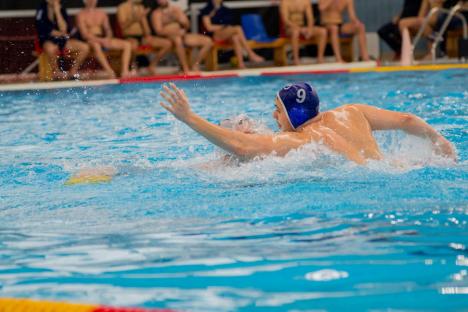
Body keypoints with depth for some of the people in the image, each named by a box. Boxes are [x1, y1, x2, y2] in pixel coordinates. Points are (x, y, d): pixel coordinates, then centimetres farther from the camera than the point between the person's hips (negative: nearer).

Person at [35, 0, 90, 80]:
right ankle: (56, 72, -17)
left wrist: (57, 12, -16)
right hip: (47, 40, -4)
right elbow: (43, 31, -12)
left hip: (62, 40, 4)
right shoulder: (42, 10, -7)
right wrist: (60, 33, -7)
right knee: (51, 49, -41)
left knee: (85, 48, -14)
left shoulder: (61, 9, 2)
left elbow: (64, 29, -11)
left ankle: (73, 71, 2)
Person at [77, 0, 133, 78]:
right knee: (96, 45, -43)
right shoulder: (81, 15, -1)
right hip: (90, 40, -6)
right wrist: (100, 40, -24)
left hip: (103, 40, 6)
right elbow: (84, 34, -12)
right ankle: (109, 71, -52)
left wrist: (108, 38, -12)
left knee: (127, 45, -11)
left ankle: (124, 71, -26)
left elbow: (108, 29, 13)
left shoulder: (102, 13, 17)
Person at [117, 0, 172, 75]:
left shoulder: (141, 8, 18)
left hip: (142, 36, 7)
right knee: (133, 46, -44)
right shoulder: (122, 7, -3)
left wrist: (147, 35, -1)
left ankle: (152, 65, 3)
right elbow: (122, 26, -14)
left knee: (168, 44, -7)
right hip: (130, 37, -7)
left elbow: (144, 23, 16)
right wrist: (135, 19, -26)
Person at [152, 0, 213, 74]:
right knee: (177, 39, -44)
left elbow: (187, 25, 11)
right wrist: (177, 32, -21)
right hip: (167, 37, -6)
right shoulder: (156, 14, -2)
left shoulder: (176, 9, 14)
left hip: (182, 36, 6)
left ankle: (195, 66, -4)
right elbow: (159, 31, -16)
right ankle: (185, 70, -41)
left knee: (208, 41, -7)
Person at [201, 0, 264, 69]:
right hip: (215, 36, -5)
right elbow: (209, 27, -8)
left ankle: (240, 64, -45)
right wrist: (224, 26, -7)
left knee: (235, 37, -32)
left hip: (227, 36, 5)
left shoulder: (225, 10, 19)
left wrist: (228, 27, -6)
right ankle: (251, 54, -34)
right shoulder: (206, 11, 1)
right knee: (238, 29, -28)